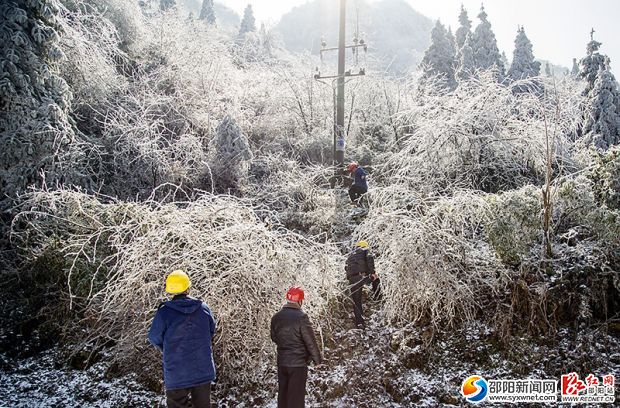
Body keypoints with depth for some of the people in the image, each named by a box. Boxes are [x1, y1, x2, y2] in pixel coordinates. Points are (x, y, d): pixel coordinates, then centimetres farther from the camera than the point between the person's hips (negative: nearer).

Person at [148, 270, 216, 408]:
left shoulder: (164, 311, -16)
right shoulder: (204, 308, -6)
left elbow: (154, 338, -3)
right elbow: (211, 332, 8)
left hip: (176, 374, -3)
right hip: (203, 371, 3)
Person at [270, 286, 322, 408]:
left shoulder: (276, 317, 3)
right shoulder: (301, 317, -18)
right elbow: (310, 341, -14)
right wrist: (317, 359, -3)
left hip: (282, 362, 6)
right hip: (298, 363, -6)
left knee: (283, 394, 17)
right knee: (296, 396, 1)